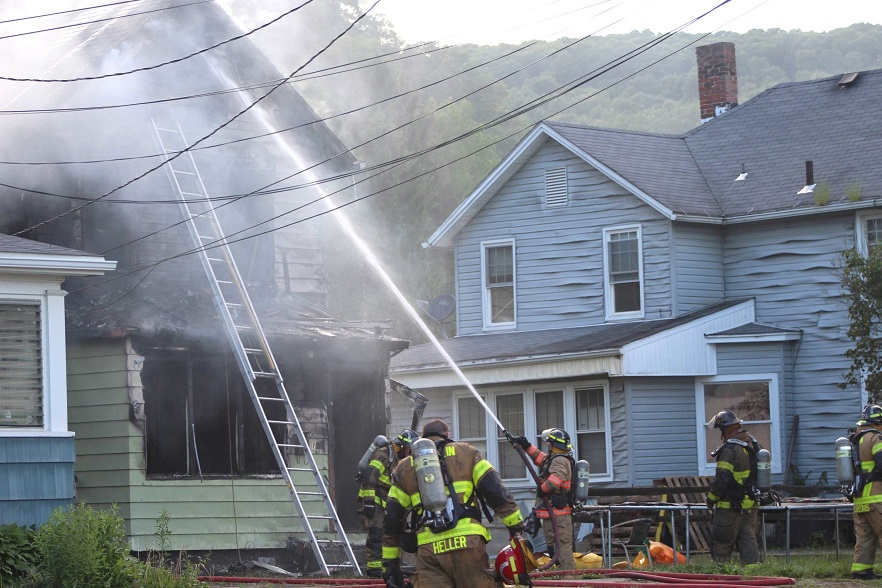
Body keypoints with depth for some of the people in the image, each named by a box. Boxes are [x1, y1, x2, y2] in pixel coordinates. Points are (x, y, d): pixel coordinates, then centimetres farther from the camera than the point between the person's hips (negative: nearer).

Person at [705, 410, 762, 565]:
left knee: (721, 545, 1)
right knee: (749, 540, 8)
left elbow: (722, 480, -19)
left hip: (731, 507, -8)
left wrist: (711, 499, -6)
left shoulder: (729, 450, -18)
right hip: (751, 506, 8)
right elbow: (757, 475, 19)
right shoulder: (753, 445, 10)